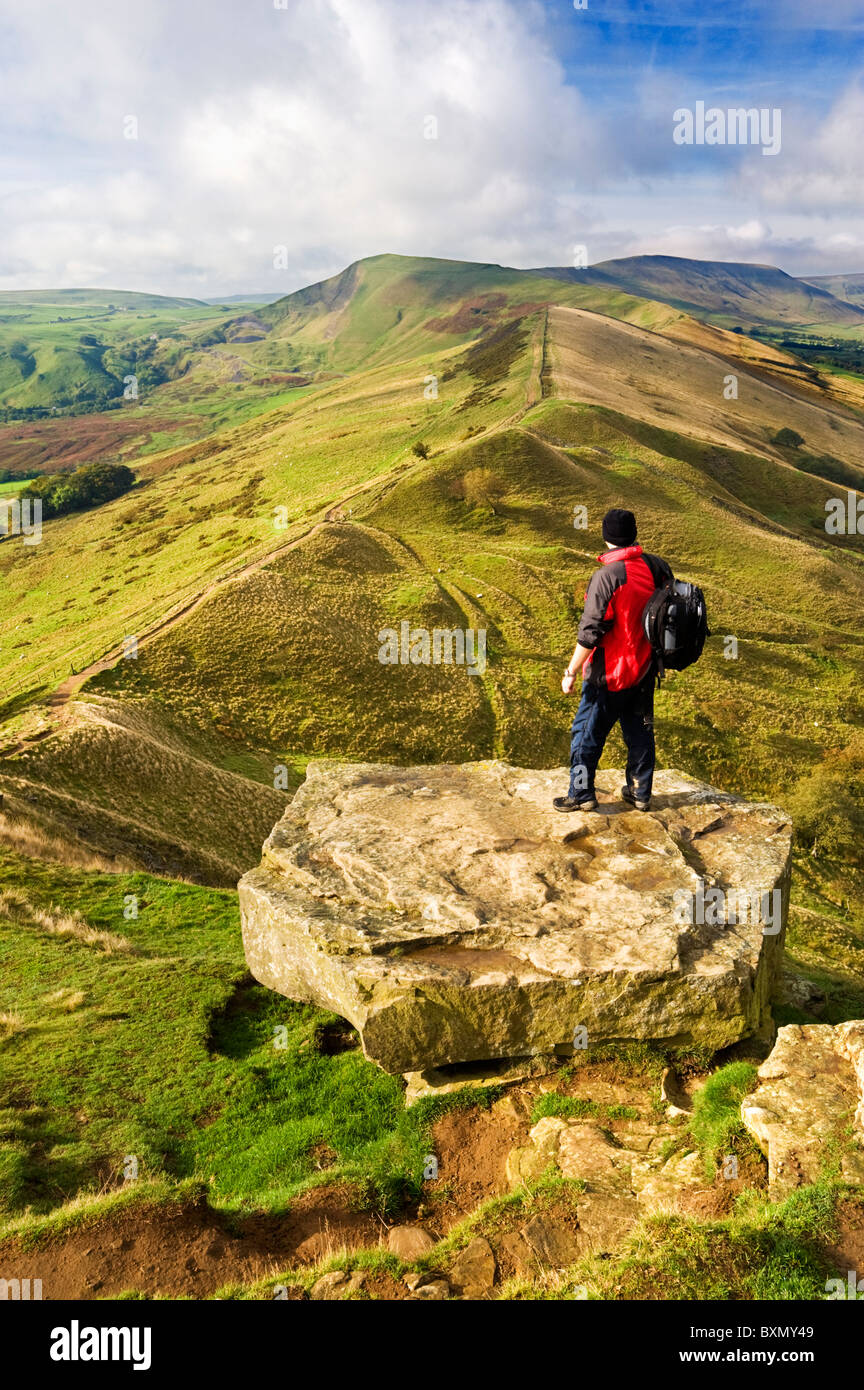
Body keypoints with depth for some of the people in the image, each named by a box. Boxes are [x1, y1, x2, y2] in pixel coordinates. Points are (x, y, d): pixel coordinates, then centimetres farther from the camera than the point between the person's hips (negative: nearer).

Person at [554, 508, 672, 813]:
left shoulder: (606, 576, -22)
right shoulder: (658, 567, -2)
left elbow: (589, 633, -21)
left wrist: (571, 672, -12)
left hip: (609, 676, -6)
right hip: (645, 669, 7)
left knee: (587, 732, 8)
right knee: (640, 731, 18)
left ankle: (581, 794, 16)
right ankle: (640, 793, 29)